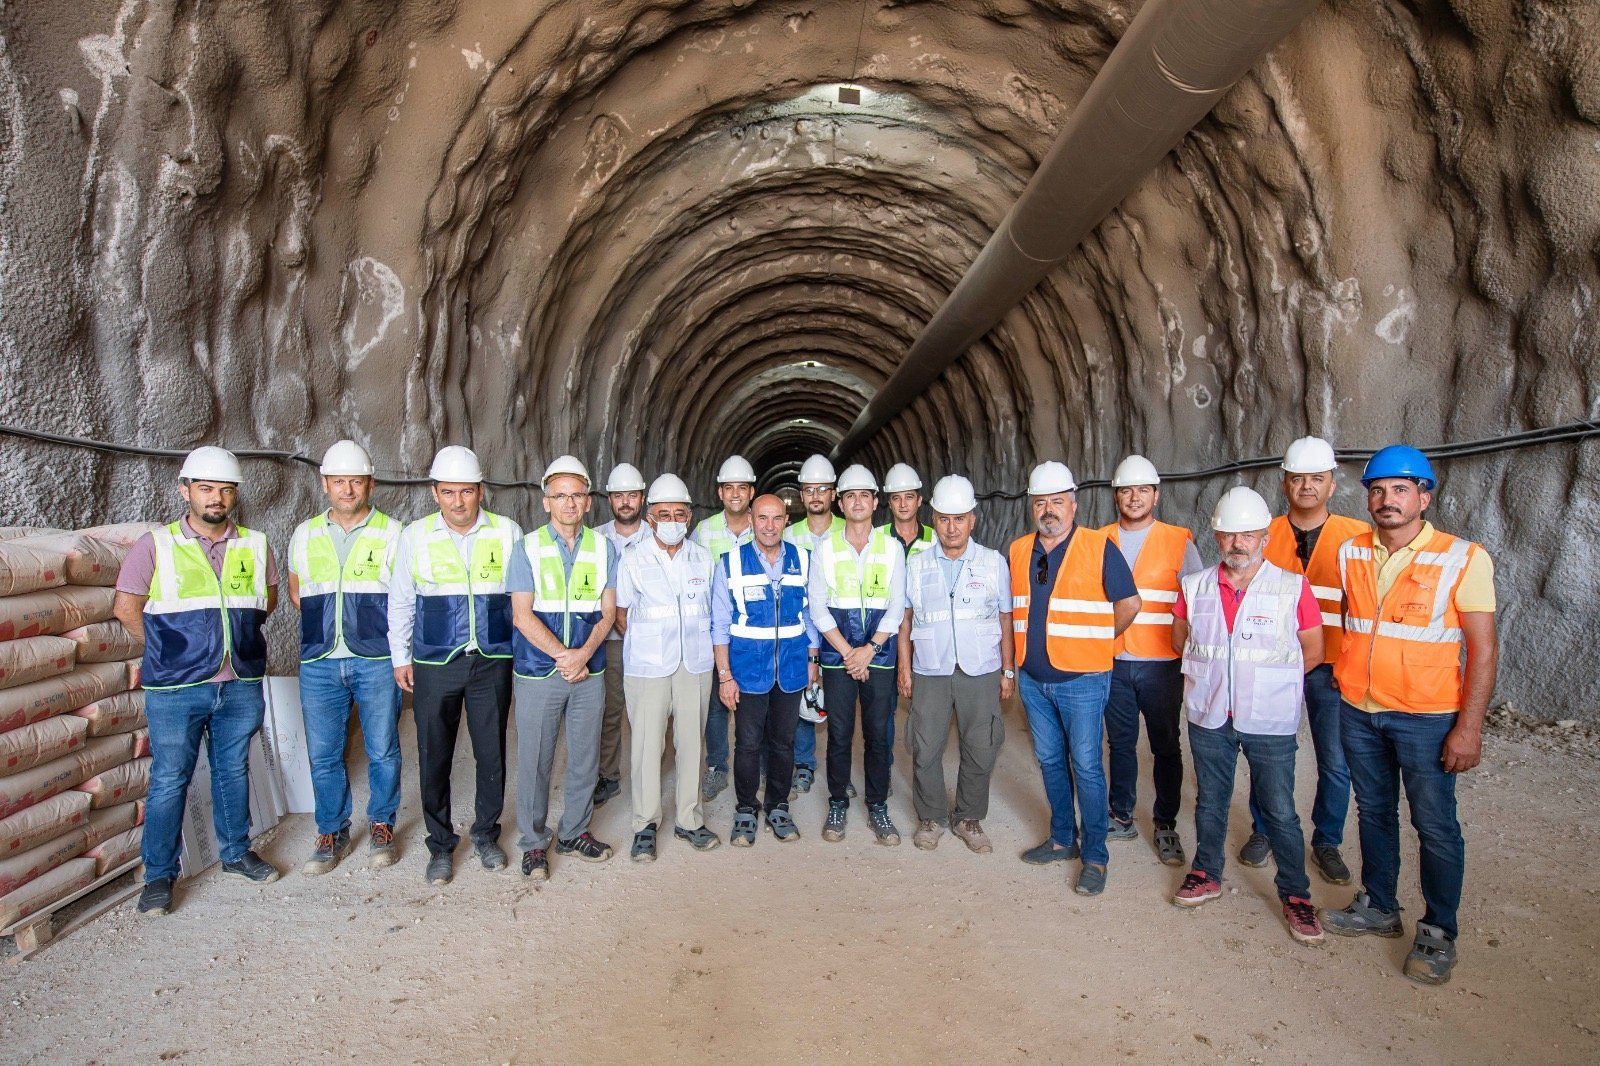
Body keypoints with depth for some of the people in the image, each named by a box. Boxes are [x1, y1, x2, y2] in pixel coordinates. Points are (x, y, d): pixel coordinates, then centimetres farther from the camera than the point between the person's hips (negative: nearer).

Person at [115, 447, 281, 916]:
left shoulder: (254, 545, 4)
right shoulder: (156, 545, -5)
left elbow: (268, 599, 17)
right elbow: (126, 607, -1)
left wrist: (237, 637, 9)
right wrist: (167, 650, 3)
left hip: (240, 685, 3)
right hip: (175, 689, -3)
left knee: (234, 771, 16)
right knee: (169, 780, 5)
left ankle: (236, 852, 32)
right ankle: (159, 875, 18)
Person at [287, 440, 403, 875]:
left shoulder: (392, 534, 0)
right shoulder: (305, 536, 9)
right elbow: (296, 591, 21)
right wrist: (325, 625, 8)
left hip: (377, 662, -3)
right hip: (319, 664, 3)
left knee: (383, 750, 5)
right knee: (323, 754, 8)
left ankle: (381, 825, 23)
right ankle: (331, 831, 24)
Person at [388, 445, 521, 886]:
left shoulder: (508, 532, -1)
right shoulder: (415, 535, 0)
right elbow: (400, 602, 8)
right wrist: (400, 658, 7)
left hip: (493, 663, 0)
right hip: (434, 665, 0)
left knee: (492, 753, 9)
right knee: (434, 758, 7)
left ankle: (485, 833, 30)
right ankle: (441, 845, 25)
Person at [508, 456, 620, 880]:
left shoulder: (603, 548, 5)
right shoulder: (528, 547, -2)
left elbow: (607, 611, 2)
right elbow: (522, 615, -8)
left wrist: (583, 654, -14)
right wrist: (563, 656, -16)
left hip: (589, 672, 3)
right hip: (538, 672, -2)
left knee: (585, 758, 11)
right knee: (534, 761, 5)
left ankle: (574, 833, 29)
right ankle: (534, 844, 20)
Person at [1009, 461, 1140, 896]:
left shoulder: (1099, 547, -8)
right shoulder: (1018, 551, 7)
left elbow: (1129, 603, -4)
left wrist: (1096, 642, 4)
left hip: (1081, 680, -5)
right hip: (1033, 679, 5)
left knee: (1086, 767, 0)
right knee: (1050, 761, 15)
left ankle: (1095, 856, 11)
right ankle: (1062, 839, 30)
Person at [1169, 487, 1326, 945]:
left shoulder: (1293, 588, -8)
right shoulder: (1195, 587, 1)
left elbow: (1312, 652, 1)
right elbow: (1181, 641, 16)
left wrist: (1267, 681, 3)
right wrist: (1215, 673, 9)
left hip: (1270, 722, -3)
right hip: (1209, 718, 3)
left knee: (1280, 812, 5)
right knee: (1210, 801, 16)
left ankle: (1296, 895, 21)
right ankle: (1206, 874, 33)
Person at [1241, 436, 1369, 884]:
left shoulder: (1358, 537, -1)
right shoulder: (1265, 535, 3)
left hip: (1331, 669, -1)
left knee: (1335, 763, 6)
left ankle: (1327, 843, 25)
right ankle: (1263, 832, 28)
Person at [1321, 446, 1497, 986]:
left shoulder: (1463, 557, -10)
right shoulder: (1350, 553, 3)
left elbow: (1483, 648, -10)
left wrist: (1469, 726, -14)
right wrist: (1345, 670, 10)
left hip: (1427, 717, -4)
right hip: (1358, 710, 4)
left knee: (1436, 826, 5)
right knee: (1374, 812, 17)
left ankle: (1438, 933, 21)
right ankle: (1378, 906, 33)